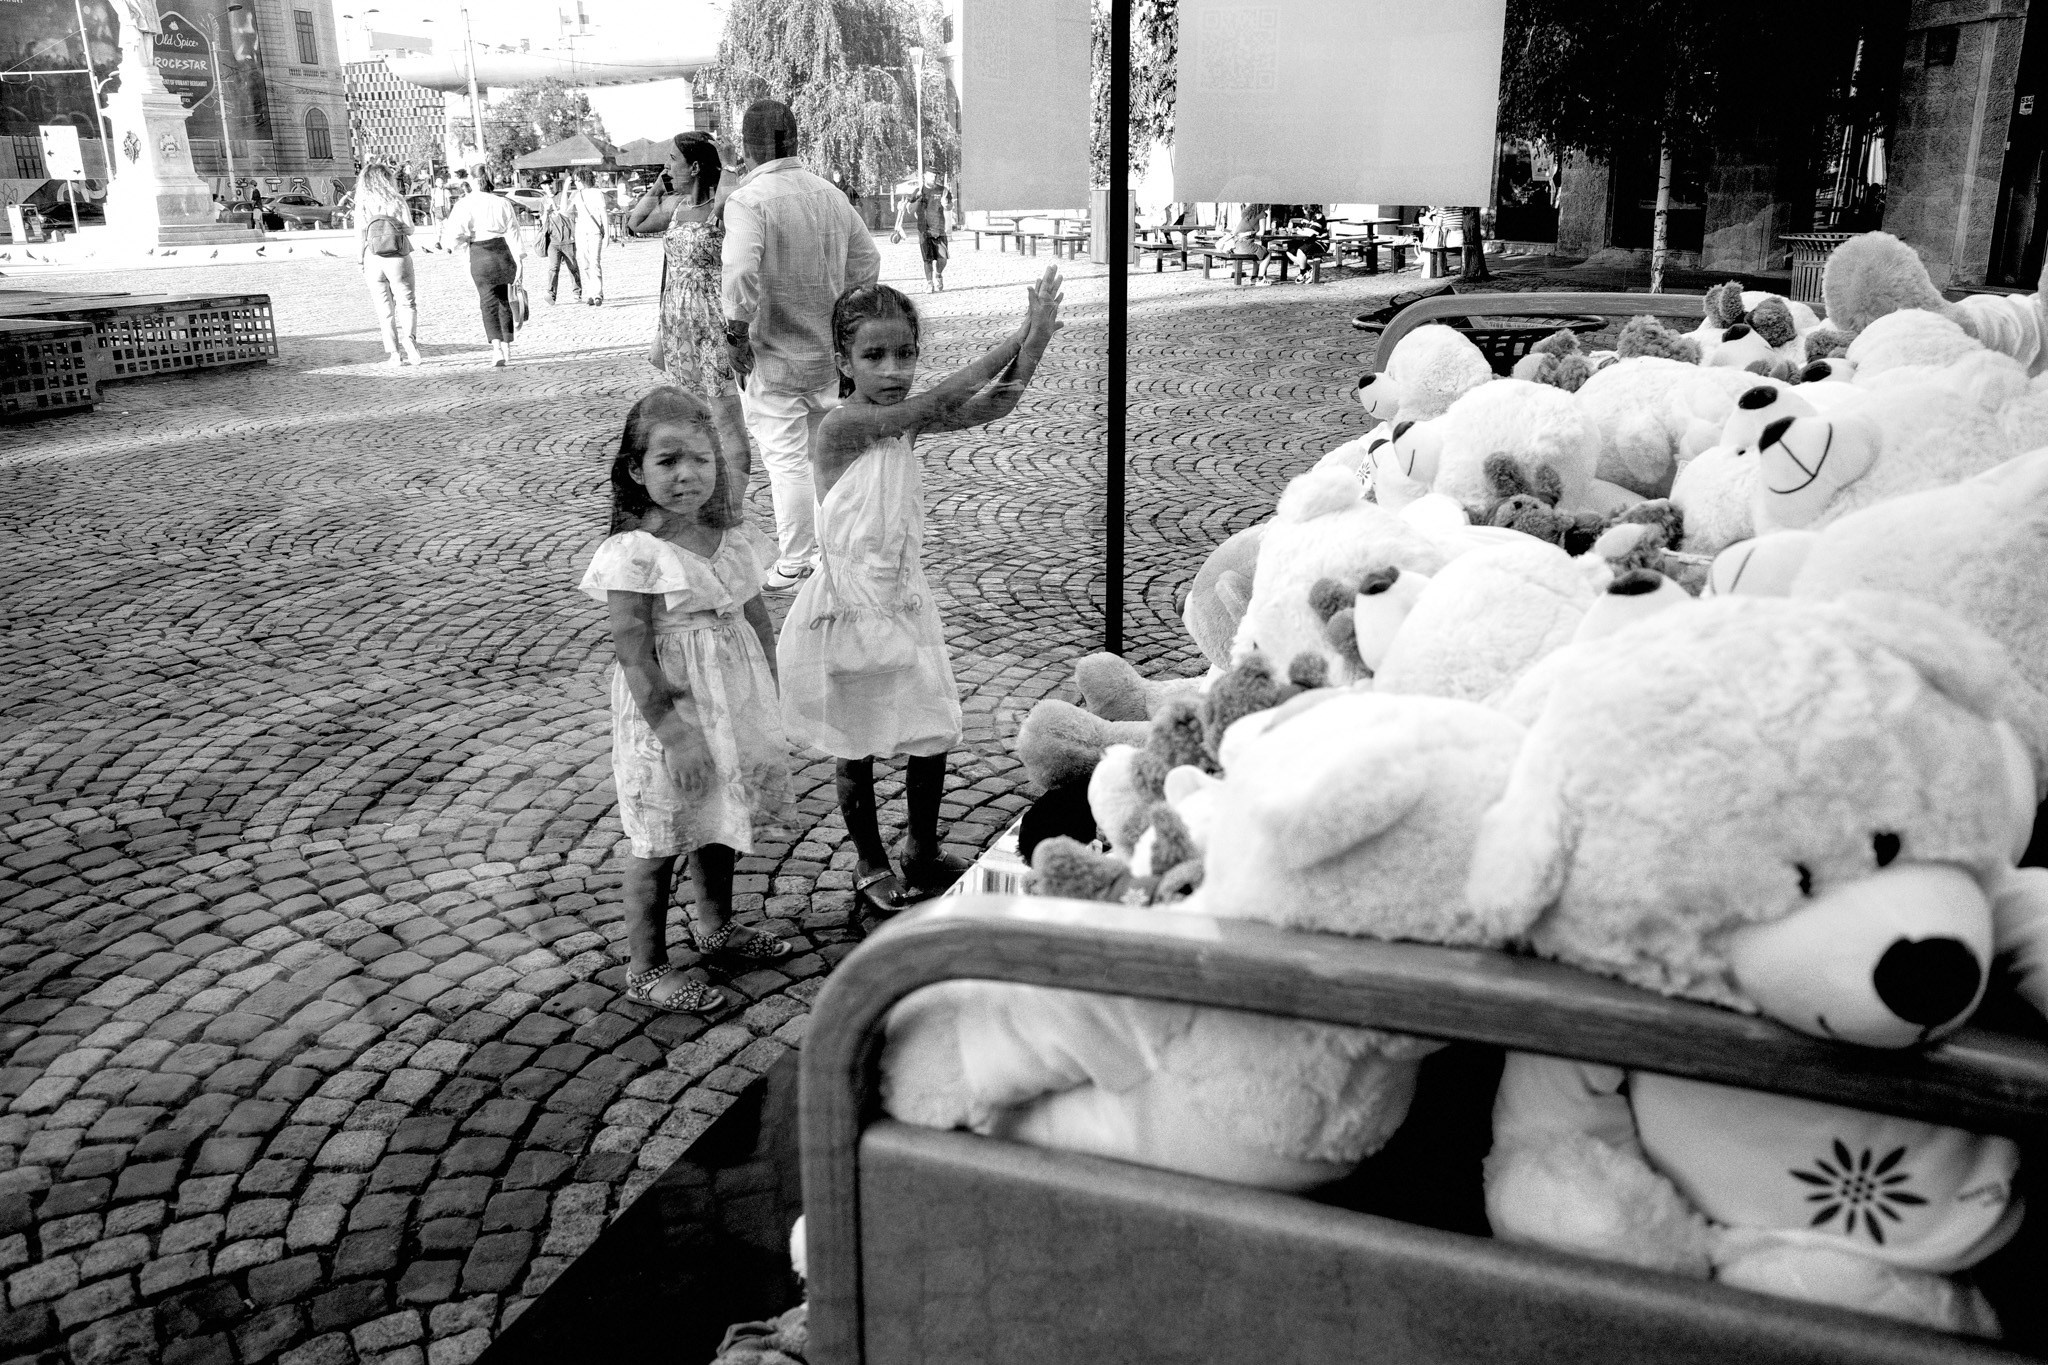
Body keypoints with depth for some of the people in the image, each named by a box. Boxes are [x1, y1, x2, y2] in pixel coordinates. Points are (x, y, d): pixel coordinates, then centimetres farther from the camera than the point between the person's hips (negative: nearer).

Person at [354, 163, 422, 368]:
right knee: (406, 303, 9)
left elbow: (359, 236, -2)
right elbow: (409, 228, -3)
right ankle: (409, 338, -17)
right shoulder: (397, 201, -2)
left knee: (384, 308, 7)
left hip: (373, 259, 1)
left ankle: (393, 353, 3)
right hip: (399, 259, -1)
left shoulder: (362, 204, -1)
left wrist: (361, 263, 7)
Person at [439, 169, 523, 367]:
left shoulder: (465, 204, -7)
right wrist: (518, 261, -2)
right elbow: (512, 234, -2)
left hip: (481, 255, -3)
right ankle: (507, 346, 26)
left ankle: (497, 348, -21)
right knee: (504, 300, 18)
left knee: (489, 303, -2)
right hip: (504, 254, 3)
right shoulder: (503, 202, 1)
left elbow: (455, 236, -14)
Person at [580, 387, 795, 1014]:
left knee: (719, 820, 23)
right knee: (661, 842, 5)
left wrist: (770, 697, 10)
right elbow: (633, 655, -21)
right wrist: (674, 732, -22)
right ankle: (646, 969, 21)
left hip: (733, 703, 7)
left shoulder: (730, 535, 0)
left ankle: (715, 924, 46)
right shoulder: (634, 552, -21)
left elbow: (756, 614, 10)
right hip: (668, 712, -7)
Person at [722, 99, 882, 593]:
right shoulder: (831, 194, 4)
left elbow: (741, 270, -31)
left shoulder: (747, 200, -16)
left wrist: (735, 331, -19)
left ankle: (793, 566, 9)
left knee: (786, 461, 1)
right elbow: (866, 261, 11)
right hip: (830, 351, 6)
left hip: (773, 354, -6)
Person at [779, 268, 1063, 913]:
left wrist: (1036, 340, -27)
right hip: (850, 603, -6)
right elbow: (933, 404, -28)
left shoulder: (906, 420, 0)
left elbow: (992, 405, -11)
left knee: (933, 734, 11)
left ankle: (922, 852, 32)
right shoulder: (840, 426, -19)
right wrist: (1016, 340, -25)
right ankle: (872, 865, 29)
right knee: (856, 750, 9)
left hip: (904, 597, 6)